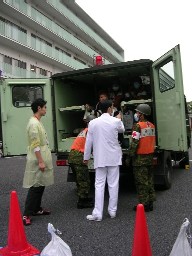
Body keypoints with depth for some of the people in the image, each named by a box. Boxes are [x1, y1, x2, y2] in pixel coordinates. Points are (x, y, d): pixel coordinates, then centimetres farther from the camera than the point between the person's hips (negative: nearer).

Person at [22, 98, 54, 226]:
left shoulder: (38, 122, 13)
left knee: (41, 185, 16)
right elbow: (35, 146, -22)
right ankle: (27, 214, 2)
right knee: (35, 187, -5)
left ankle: (37, 209, 27)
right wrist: (40, 162, -22)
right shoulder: (34, 124, -18)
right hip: (37, 161, -10)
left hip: (42, 158, 10)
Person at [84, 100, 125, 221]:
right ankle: (112, 211, 18)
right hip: (113, 158, 0)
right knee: (113, 185, 8)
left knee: (99, 185, 4)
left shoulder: (93, 123, -3)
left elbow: (89, 142, 0)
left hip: (100, 158, 1)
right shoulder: (116, 121, -6)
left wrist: (86, 157, 11)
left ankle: (98, 213, 3)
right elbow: (122, 130, 18)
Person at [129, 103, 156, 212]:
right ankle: (150, 202, 22)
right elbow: (153, 141, 14)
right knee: (149, 180, 14)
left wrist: (130, 155, -9)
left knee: (141, 182, 0)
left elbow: (135, 143, -18)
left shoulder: (138, 126, -15)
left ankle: (144, 204, 5)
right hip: (150, 156, 8)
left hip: (140, 158, -7)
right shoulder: (152, 126, 8)